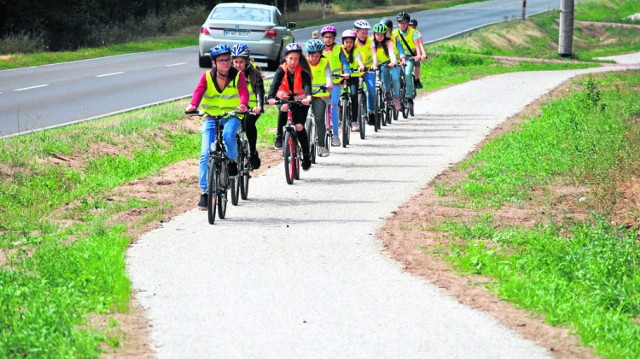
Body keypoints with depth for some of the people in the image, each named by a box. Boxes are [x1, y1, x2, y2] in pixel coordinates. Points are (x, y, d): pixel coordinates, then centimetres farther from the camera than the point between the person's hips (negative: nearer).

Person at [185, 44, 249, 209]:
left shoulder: (238, 76, -3)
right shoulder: (207, 77, -3)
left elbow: (243, 92, -19)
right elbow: (199, 91, -19)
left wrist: (243, 104, -43)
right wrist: (193, 105, -41)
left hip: (231, 116, -1)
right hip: (211, 117, 1)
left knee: (228, 136, -34)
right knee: (206, 153, -13)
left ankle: (232, 161, -2)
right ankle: (205, 191, -7)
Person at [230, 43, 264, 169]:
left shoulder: (254, 73, -11)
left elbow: (260, 90, -21)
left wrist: (259, 106, -40)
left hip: (252, 106, -4)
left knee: (249, 122, -32)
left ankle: (253, 153, -21)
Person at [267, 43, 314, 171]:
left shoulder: (302, 70, -16)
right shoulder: (282, 70, -15)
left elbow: (307, 84, -31)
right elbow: (275, 84, -29)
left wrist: (308, 96, -53)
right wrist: (271, 97, -49)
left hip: (301, 101, 0)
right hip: (285, 99, 1)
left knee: (300, 127, -13)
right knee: (283, 109, -35)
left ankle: (306, 157, 2)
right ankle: (279, 137, -18)